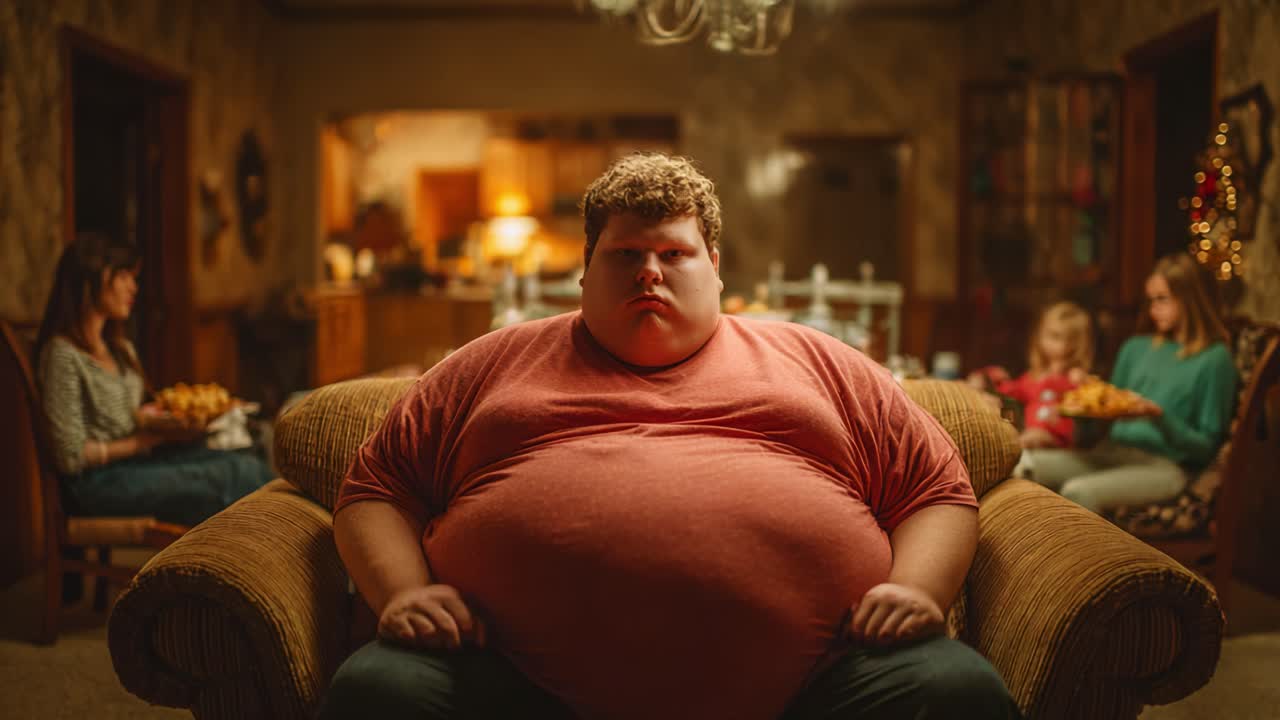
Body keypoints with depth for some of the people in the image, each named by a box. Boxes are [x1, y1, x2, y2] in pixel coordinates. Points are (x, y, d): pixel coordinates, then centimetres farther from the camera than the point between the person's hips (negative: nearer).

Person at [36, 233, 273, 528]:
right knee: (239, 476, -24)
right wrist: (152, 438, -10)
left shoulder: (121, 349, 17)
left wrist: (173, 423, 0)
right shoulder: (62, 355, -10)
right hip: (98, 482, -8)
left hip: (137, 461, 8)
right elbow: (71, 456, -13)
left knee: (250, 467, -17)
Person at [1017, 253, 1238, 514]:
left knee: (1078, 491, -35)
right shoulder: (1135, 348, 18)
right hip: (1113, 452, 6)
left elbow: (1205, 446, -2)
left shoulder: (1214, 358, 0)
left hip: (1165, 465, -6)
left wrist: (1160, 417, -17)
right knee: (1021, 464, -20)